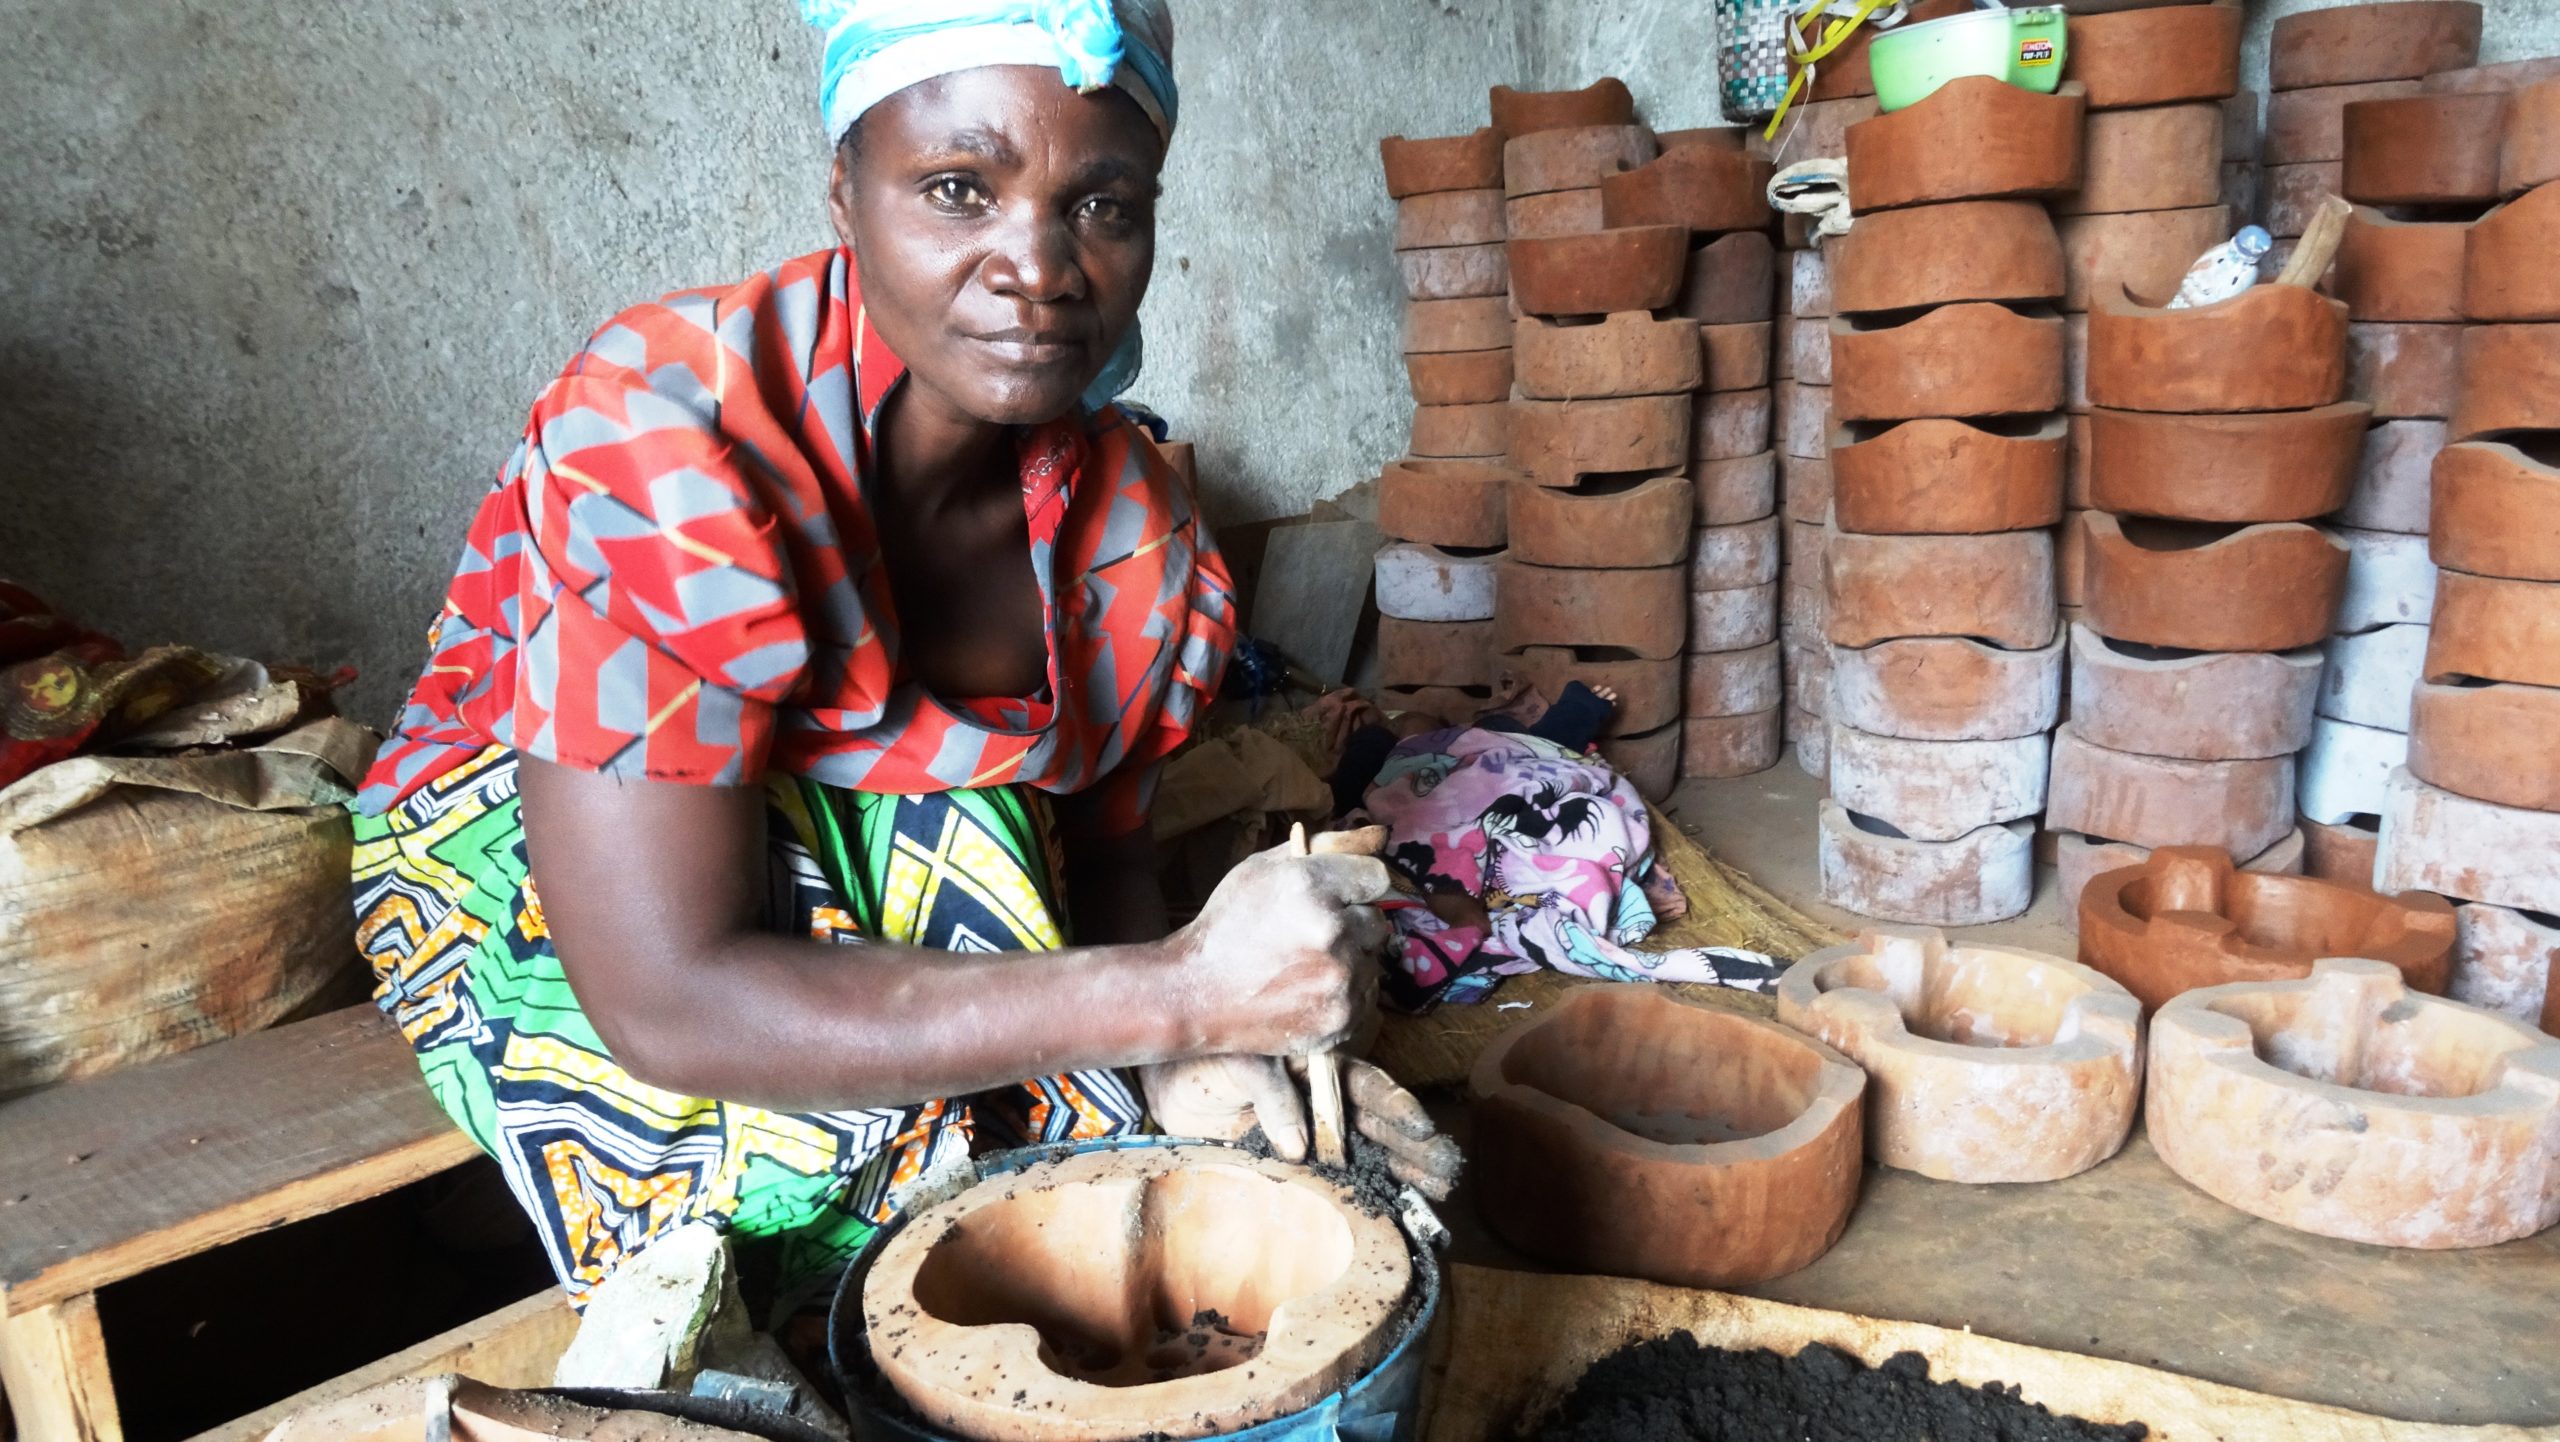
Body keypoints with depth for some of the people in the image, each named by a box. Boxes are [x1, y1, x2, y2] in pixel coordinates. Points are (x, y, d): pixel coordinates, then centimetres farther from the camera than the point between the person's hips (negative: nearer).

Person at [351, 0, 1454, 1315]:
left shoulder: (1140, 533, -16)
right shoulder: (654, 440, -33)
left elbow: (1104, 857, -5)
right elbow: (667, 999, -36)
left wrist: (1184, 1043, -28)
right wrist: (1173, 995, -41)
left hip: (895, 858, 4)